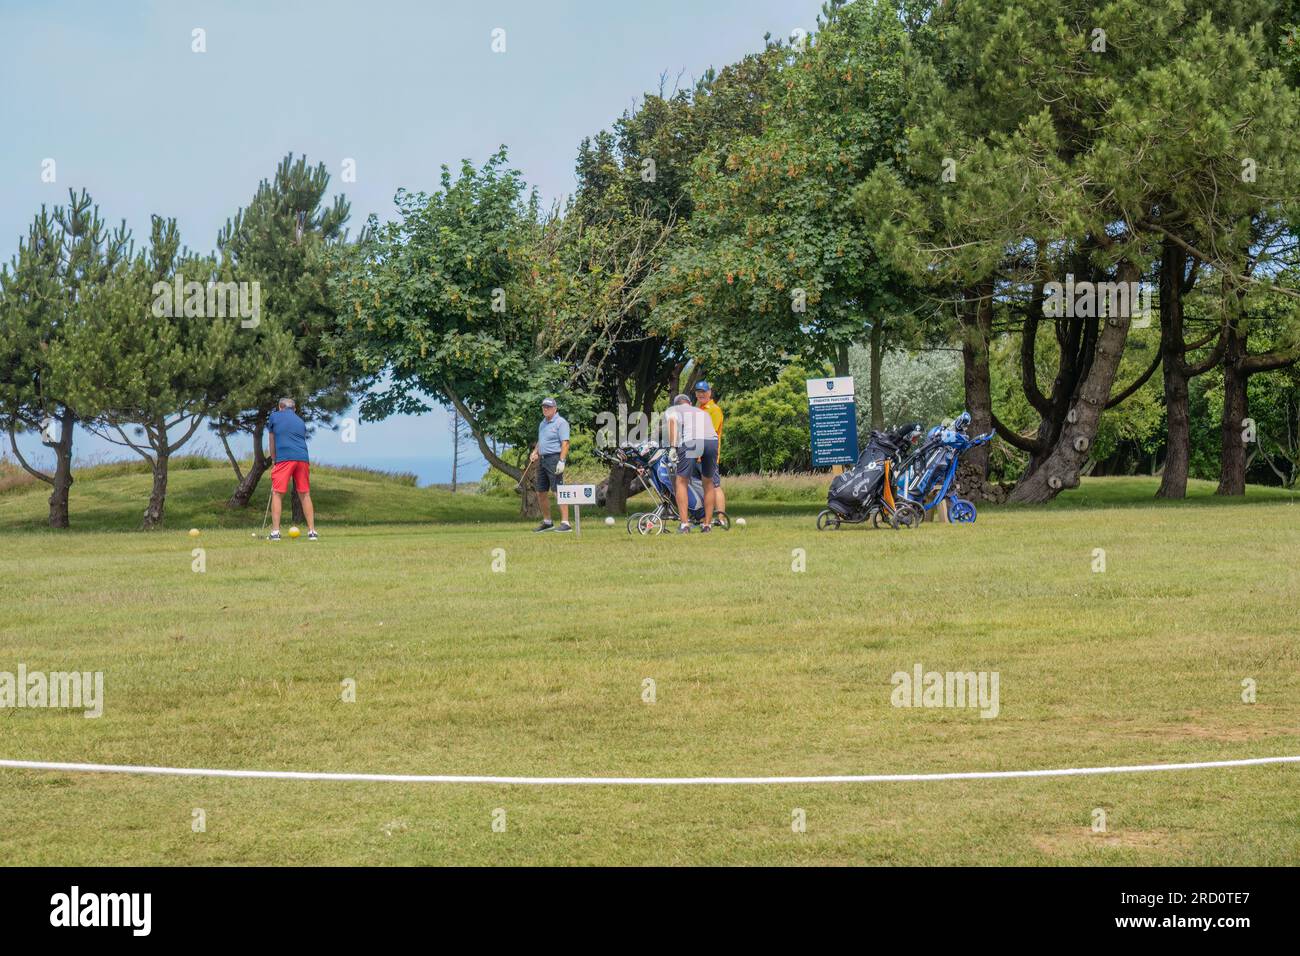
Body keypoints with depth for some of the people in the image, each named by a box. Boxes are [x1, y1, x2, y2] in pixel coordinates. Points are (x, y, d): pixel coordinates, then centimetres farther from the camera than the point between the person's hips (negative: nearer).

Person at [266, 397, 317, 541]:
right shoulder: (301, 421, 24)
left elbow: (272, 442, 19)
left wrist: (273, 461, 31)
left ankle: (275, 532, -7)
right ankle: (312, 531, 6)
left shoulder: (274, 417, 14)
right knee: (305, 494, 9)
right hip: (302, 458, 4)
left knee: (277, 494, 0)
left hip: (284, 458, -4)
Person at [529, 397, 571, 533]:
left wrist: (561, 461, -23)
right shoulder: (543, 423, 19)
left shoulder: (560, 422, -8)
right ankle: (547, 522, 22)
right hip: (542, 460, 9)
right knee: (541, 492, 11)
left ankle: (565, 523, -16)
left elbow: (565, 443, -15)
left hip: (554, 459, -9)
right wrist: (535, 452, 11)